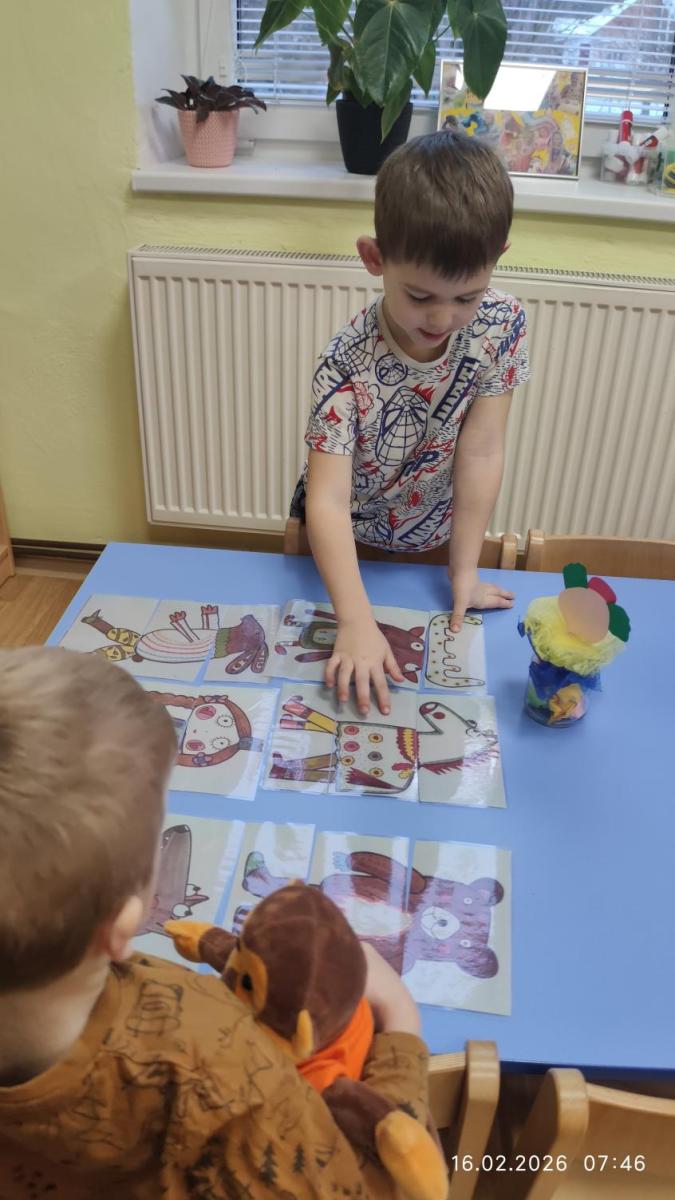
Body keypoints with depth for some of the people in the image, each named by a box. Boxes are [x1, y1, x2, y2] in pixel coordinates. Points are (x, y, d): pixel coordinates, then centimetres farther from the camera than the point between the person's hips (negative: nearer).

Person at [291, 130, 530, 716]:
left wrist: (464, 572, -19)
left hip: (434, 540, 3)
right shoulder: (347, 365, -32)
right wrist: (357, 622, -48)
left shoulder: (502, 325, -22)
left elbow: (480, 453, -20)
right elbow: (328, 500, -38)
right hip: (348, 542, -2)